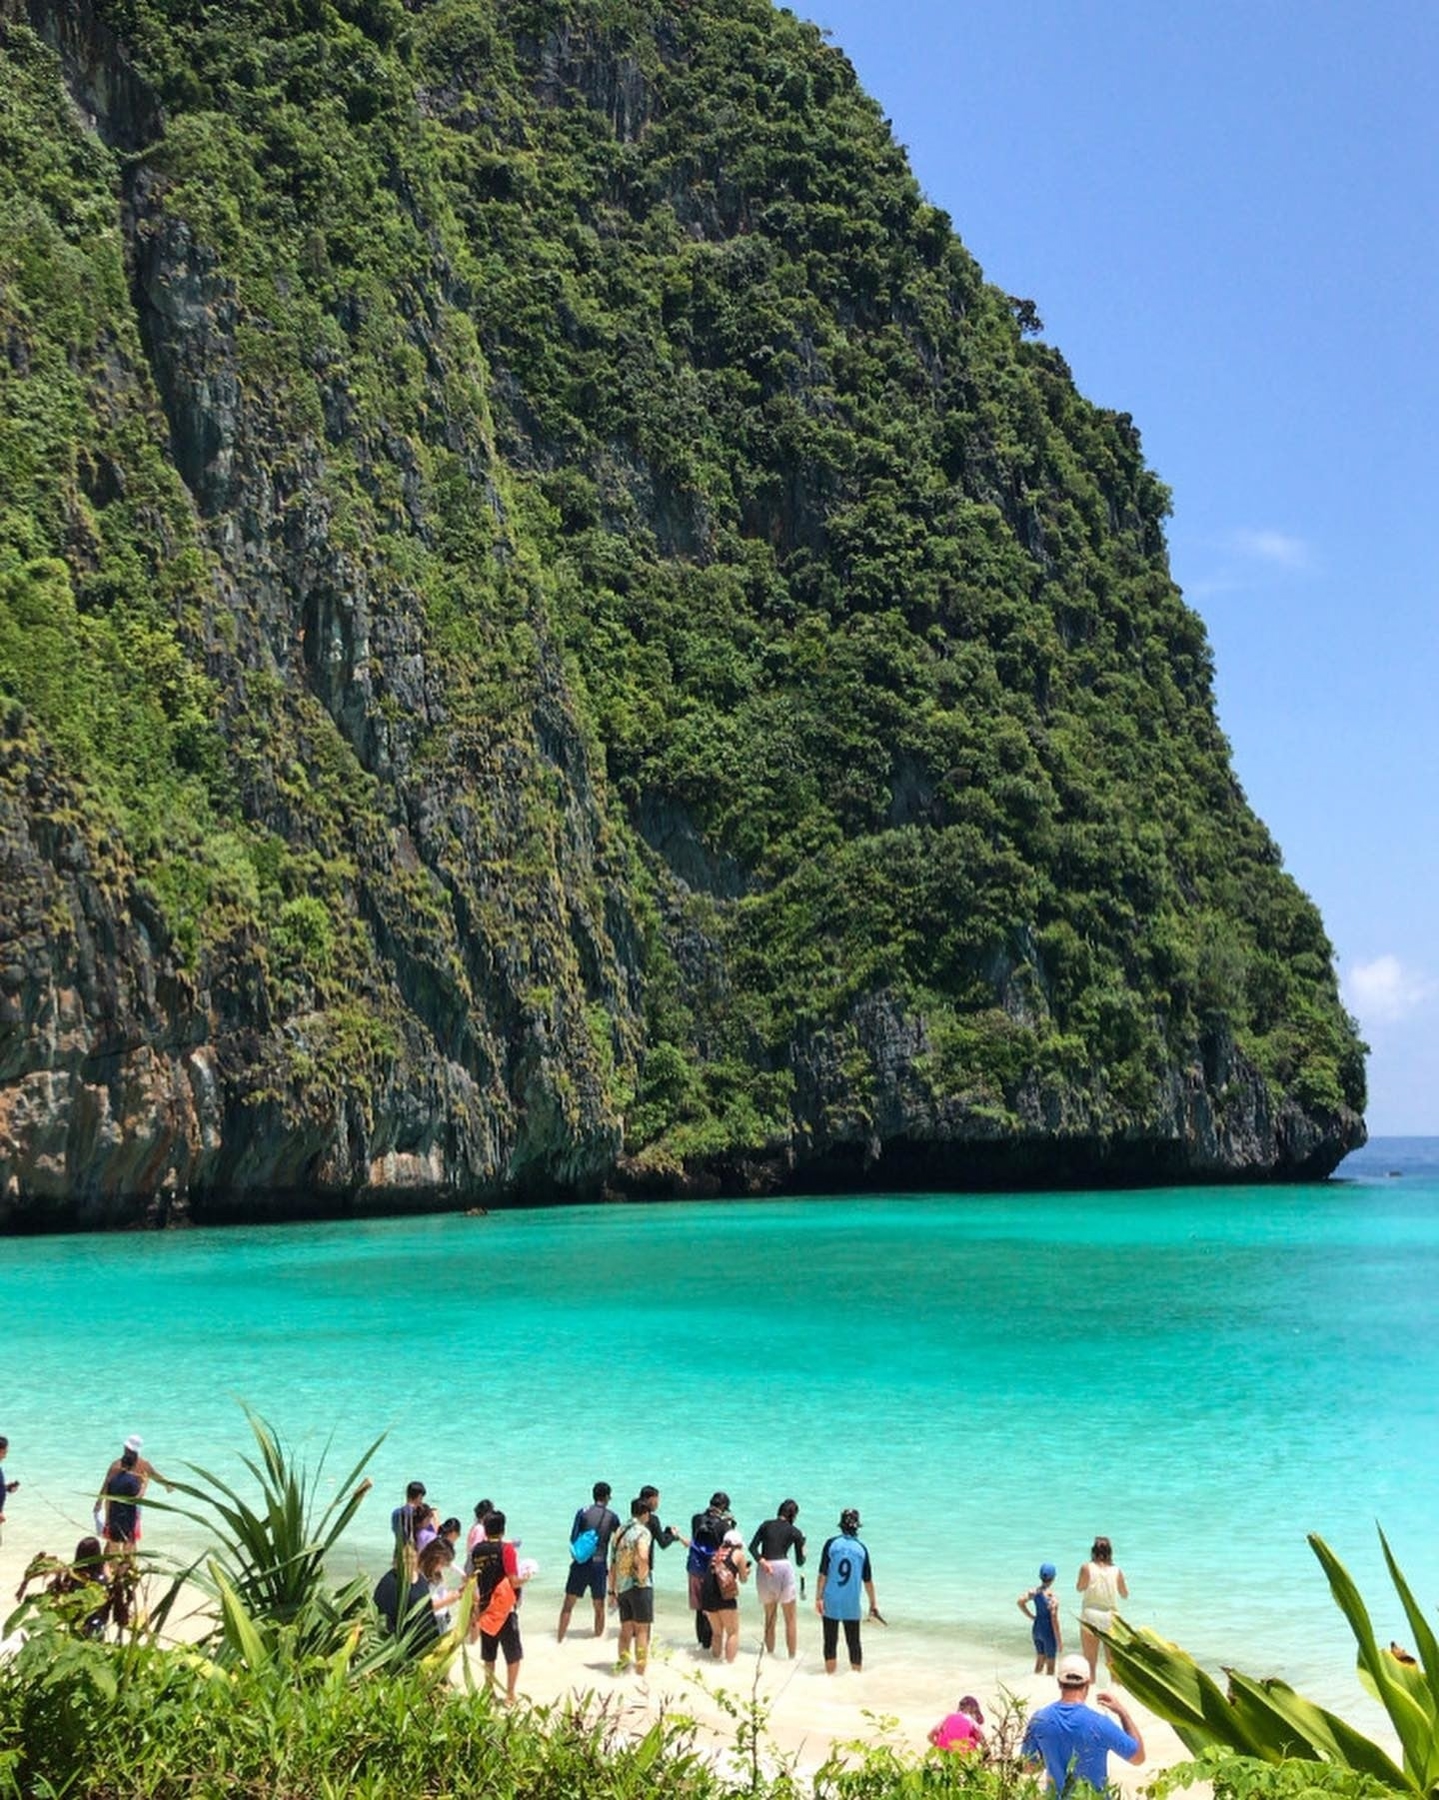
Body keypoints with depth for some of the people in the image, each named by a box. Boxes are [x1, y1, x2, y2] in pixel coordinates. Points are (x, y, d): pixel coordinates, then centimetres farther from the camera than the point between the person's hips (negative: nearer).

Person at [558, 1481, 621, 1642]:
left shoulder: (583, 1512, 0)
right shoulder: (612, 1517, 2)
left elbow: (573, 1538, 0)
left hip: (581, 1563, 0)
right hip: (600, 1564, 0)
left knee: (568, 1605, 7)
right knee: (599, 1608, 13)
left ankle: (560, 1640, 4)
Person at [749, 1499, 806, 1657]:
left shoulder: (766, 1525, 11)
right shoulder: (795, 1532, 5)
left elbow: (752, 1547, -2)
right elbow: (800, 1562, 10)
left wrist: (762, 1561, -12)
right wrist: (802, 1553, 30)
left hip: (763, 1571, 3)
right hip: (783, 1567, -3)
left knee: (769, 1617, 17)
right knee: (791, 1619, 9)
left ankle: (770, 1654, 21)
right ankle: (792, 1657, 7)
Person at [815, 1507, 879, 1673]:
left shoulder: (831, 1544, -4)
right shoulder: (861, 1549, 0)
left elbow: (823, 1574, -7)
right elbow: (868, 1581, 5)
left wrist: (818, 1597, -3)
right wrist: (873, 1605, 15)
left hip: (830, 1603, -1)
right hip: (852, 1605, 1)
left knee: (830, 1642, 8)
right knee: (854, 1643, 10)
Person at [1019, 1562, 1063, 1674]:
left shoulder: (1034, 1591, -4)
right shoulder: (1053, 1596, -20)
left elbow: (1021, 1601, -14)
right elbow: (1054, 1620, -20)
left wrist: (1031, 1617, -2)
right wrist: (1059, 1641, -13)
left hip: (1036, 1628, 6)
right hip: (1048, 1631, -6)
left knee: (1040, 1660, 23)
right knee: (1050, 1664, 9)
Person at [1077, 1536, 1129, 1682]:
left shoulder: (1087, 1568, -7)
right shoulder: (1117, 1571, -4)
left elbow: (1080, 1588, 8)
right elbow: (1125, 1595, 9)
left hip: (1090, 1616, -1)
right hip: (1110, 1617, 1)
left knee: (1090, 1662, 6)